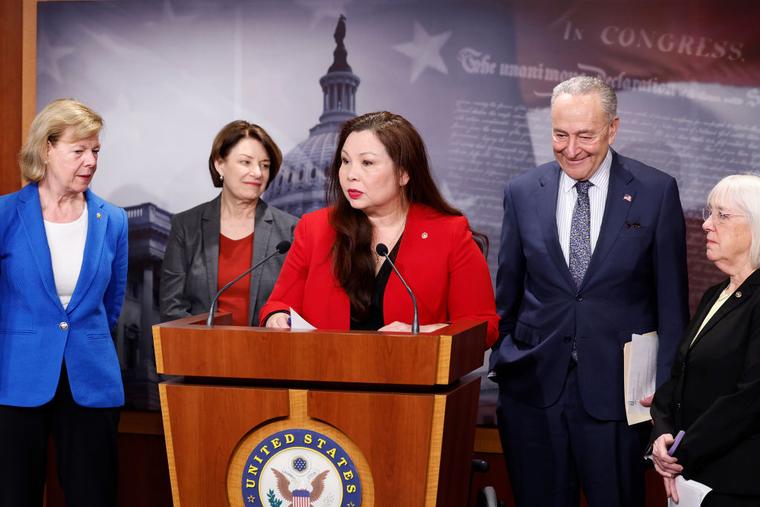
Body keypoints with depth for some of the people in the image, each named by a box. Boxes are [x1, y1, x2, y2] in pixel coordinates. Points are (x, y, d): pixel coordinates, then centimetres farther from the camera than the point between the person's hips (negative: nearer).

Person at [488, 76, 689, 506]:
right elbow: (508, 291, 11)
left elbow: (671, 298, 0)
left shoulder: (656, 192, -2)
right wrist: (500, 363, 9)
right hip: (534, 385, 2)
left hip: (616, 387, -2)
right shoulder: (523, 193, 4)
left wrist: (667, 383, -3)